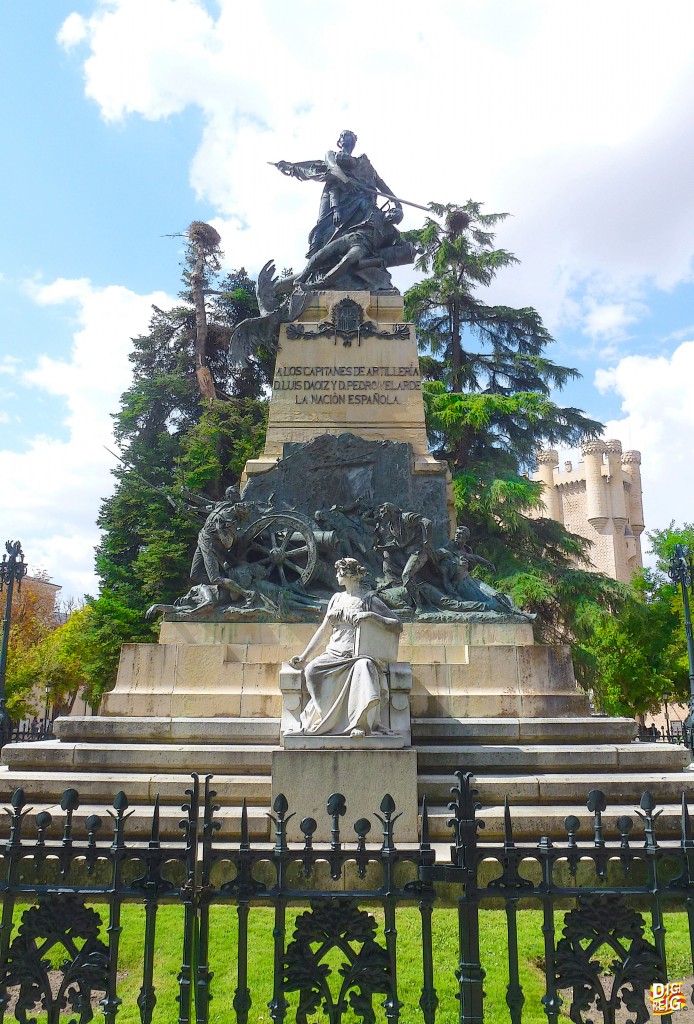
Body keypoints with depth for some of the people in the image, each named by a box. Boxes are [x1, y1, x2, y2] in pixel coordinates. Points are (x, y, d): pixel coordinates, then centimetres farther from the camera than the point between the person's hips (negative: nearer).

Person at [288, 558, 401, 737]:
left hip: (359, 656, -4)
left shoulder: (370, 601, 7)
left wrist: (372, 615, -13)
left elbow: (397, 625, 0)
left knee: (364, 666, -39)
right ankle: (328, 720, -23)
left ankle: (360, 724, -37)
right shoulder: (337, 599, 20)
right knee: (311, 669, -27)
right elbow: (324, 631, 21)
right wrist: (304, 656, 15)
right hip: (335, 655, 4)